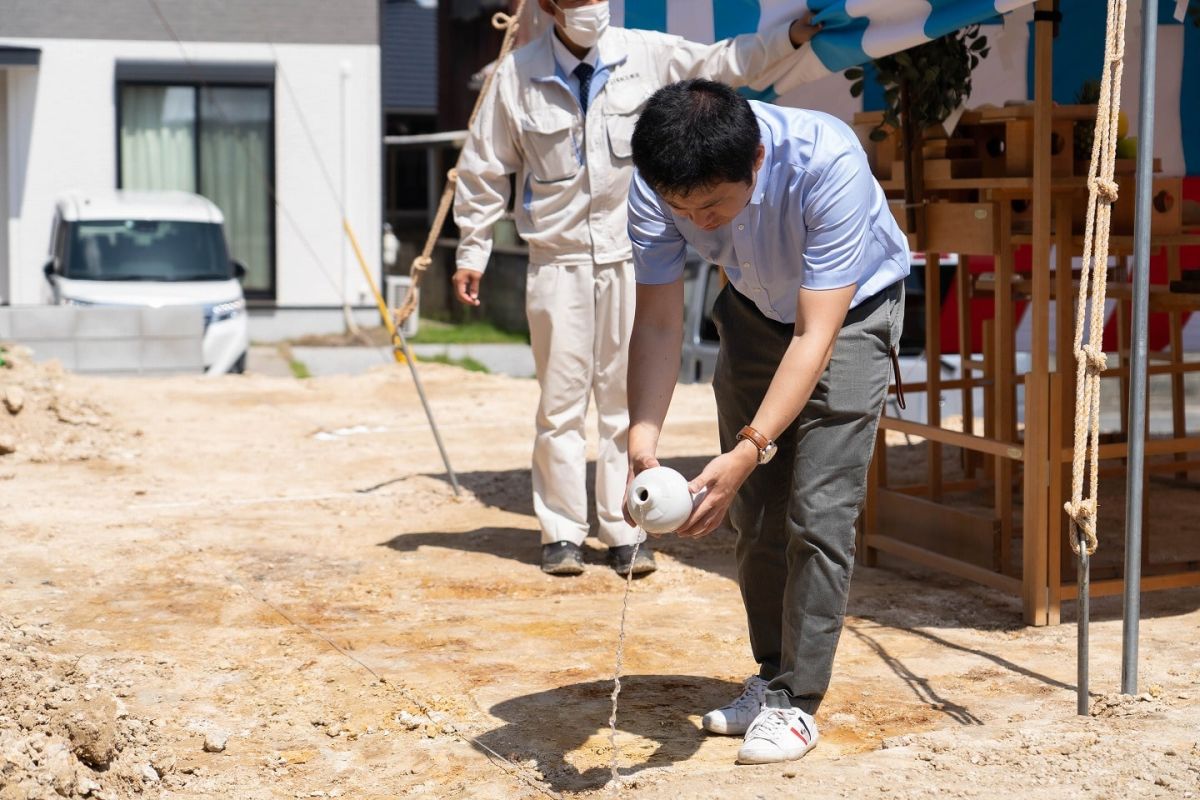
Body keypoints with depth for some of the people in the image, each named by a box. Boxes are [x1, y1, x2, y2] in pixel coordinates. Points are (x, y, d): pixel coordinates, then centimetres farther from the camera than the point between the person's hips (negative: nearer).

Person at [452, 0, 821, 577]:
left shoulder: (647, 55, -2)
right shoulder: (516, 75, -3)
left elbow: (726, 62, 4)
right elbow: (485, 170, 5)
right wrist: (471, 254, 7)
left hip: (631, 254, 1)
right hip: (558, 260, -1)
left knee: (628, 398, 5)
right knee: (562, 400, 2)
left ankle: (623, 532, 14)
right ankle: (561, 533, 13)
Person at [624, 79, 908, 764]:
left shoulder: (828, 162, -40)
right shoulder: (659, 184, -27)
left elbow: (816, 336, -38)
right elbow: (658, 322, -23)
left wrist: (749, 450, -45)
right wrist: (642, 442, -38)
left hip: (850, 312, -4)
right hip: (756, 312, 4)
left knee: (819, 513, -11)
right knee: (753, 511, 6)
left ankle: (796, 702, 0)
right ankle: (773, 675, 22)